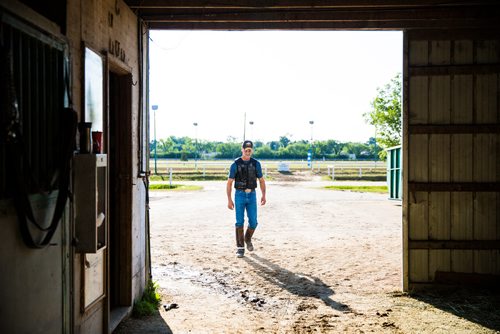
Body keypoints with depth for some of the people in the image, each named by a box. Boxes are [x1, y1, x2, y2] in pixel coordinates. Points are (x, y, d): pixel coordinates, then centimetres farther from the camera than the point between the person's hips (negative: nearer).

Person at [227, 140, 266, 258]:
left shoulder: (256, 164, 2)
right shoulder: (235, 164, -5)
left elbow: (261, 180, 8)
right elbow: (229, 183, -4)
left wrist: (264, 195, -5)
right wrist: (229, 200, -12)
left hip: (252, 196, 2)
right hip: (239, 195, -2)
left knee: (253, 222, -1)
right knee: (240, 222, -4)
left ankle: (248, 239, 29)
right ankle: (240, 248, 7)